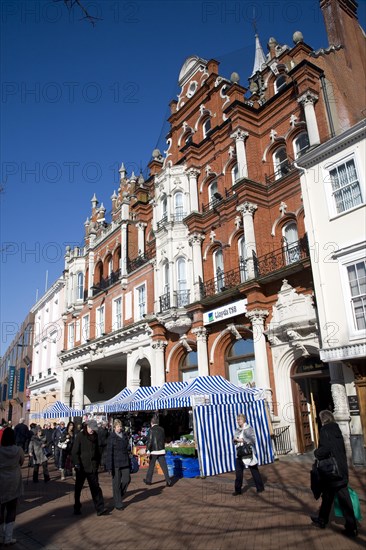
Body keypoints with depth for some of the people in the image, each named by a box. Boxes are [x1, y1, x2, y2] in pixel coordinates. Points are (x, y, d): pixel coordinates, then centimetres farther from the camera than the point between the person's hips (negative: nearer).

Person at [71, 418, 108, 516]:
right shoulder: (80, 436, -8)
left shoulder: (94, 437, 6)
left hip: (92, 467, 3)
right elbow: (75, 452, -11)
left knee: (95, 487, -1)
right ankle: (77, 508, 27)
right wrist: (77, 464, -18)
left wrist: (97, 463, 10)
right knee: (78, 488, 11)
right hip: (82, 467, -3)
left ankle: (100, 508, -1)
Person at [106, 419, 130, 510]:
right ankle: (118, 504, 15)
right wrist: (109, 467, -16)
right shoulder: (111, 437, -10)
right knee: (116, 483, 2)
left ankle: (119, 495, 27)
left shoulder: (125, 436, 9)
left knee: (127, 479, 0)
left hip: (125, 463, 5)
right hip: (116, 463, -5)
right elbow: (109, 452, -12)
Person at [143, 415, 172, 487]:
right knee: (164, 466, 1)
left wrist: (147, 449, -7)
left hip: (154, 451, -4)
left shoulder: (152, 430, -9)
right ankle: (168, 481, -5)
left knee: (151, 466, 12)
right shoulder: (162, 429, 6)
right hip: (162, 451, 4)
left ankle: (148, 480, 25)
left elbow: (149, 441, -13)